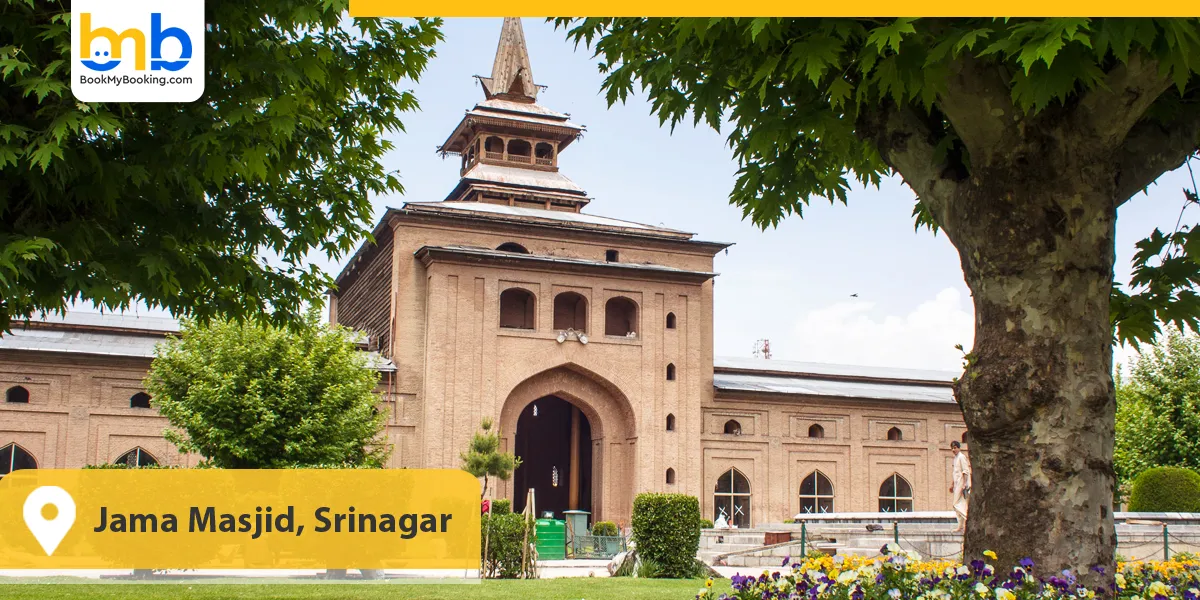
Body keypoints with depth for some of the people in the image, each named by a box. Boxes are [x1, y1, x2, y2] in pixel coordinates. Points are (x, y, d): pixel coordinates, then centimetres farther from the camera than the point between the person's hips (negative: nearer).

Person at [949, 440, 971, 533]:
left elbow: (965, 471, -16)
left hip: (962, 483, -10)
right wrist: (952, 484, 27)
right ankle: (961, 527, 10)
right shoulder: (956, 458, 18)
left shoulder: (961, 457, -11)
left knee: (958, 504, -12)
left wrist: (964, 485, -21)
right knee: (957, 504, 8)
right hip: (957, 483, 10)